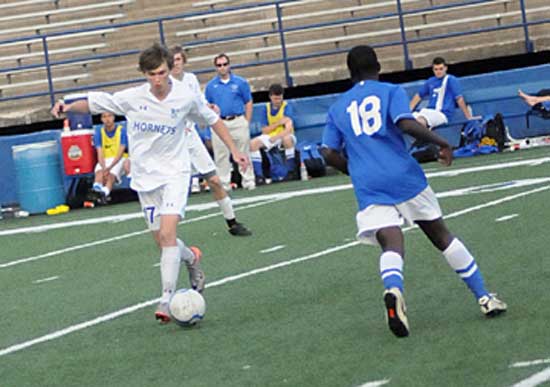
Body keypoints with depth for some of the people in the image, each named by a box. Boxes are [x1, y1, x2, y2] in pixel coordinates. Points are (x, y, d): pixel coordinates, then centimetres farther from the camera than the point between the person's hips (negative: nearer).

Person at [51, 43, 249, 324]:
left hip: (175, 173, -3)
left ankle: (167, 299, -21)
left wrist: (234, 151, 10)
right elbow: (95, 103, 2)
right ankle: (191, 258, 43)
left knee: (168, 233, -21)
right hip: (145, 176, 3)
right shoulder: (132, 98, -9)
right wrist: (68, 106, -16)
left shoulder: (186, 97, -9)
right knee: (162, 240, 8)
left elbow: (212, 120, 9)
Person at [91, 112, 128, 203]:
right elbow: (100, 153, -6)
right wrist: (104, 168, -26)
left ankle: (105, 191, -64)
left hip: (118, 160, -2)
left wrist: (109, 167, -26)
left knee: (111, 175, -34)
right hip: (105, 161, 2)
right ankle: (97, 187, -65)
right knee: (99, 172, -34)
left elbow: (120, 153, -11)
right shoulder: (99, 132, 4)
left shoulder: (122, 131, -3)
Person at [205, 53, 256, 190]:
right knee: (221, 156, 2)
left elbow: (248, 103, 5)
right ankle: (224, 183, 8)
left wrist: (246, 123, -1)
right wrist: (211, 107, -8)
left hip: (238, 121, -1)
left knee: (243, 153, 3)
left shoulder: (240, 82, 4)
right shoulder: (211, 85, 9)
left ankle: (248, 181, 9)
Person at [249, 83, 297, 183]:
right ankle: (259, 175, -22)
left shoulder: (287, 107, -9)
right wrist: (279, 123, -16)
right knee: (253, 143, -22)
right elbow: (265, 130, -2)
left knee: (287, 139, -39)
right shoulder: (265, 108, 1)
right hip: (269, 137, 3)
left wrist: (277, 137, -38)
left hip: (284, 136, -3)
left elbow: (289, 128, -22)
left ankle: (291, 171, -28)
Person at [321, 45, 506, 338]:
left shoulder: (338, 108, 17)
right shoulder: (390, 91, 6)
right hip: (404, 176, -1)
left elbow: (330, 154, 11)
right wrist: (441, 142, -1)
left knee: (391, 245, -11)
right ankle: (484, 298, 16)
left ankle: (393, 290, -45)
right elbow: (406, 124, -13)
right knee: (442, 236, 12)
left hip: (368, 187, 1)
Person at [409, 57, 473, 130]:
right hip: (429, 111, 6)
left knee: (420, 120, -38)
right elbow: (419, 96, 30)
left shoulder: (451, 80, 1)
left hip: (442, 114, -6)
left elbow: (459, 99, -5)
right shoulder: (430, 82, 20)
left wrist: (469, 117, -8)